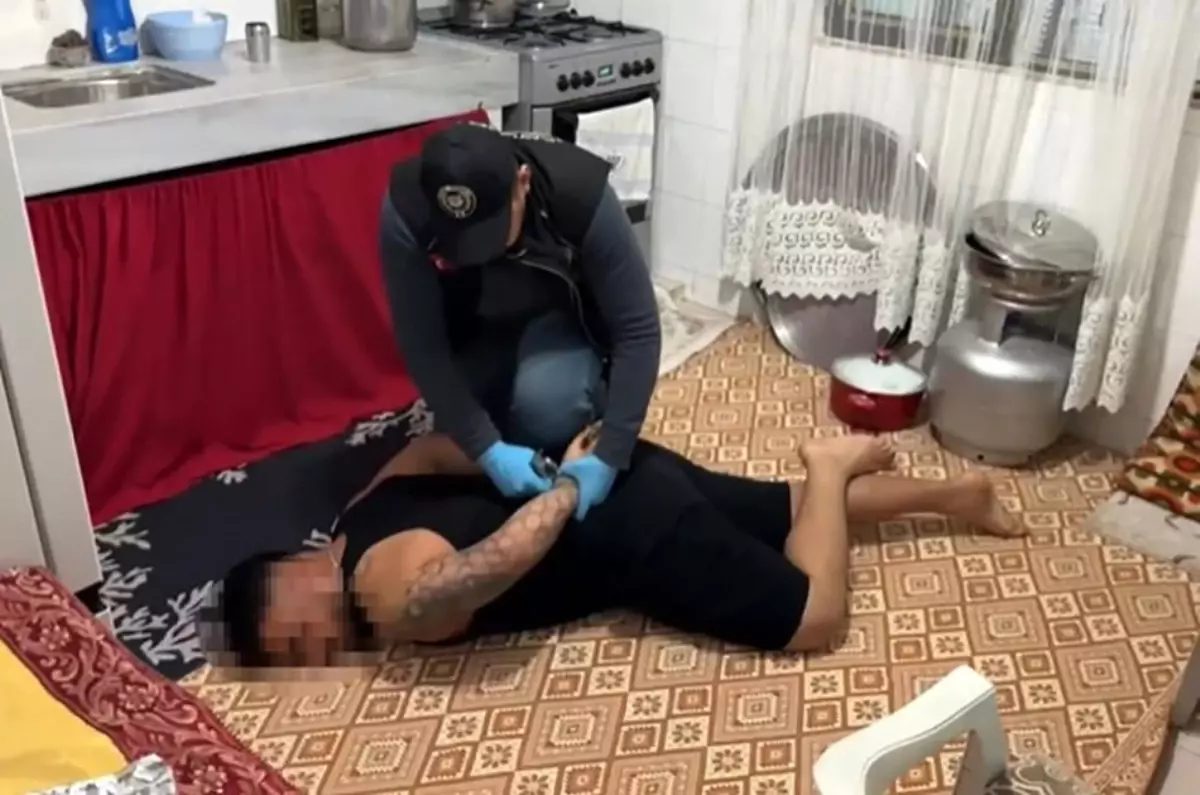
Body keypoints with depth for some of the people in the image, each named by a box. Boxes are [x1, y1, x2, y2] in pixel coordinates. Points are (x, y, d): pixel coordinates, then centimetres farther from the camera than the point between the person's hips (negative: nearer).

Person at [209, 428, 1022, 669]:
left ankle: (829, 464, 7)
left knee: (815, 618, -4)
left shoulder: (393, 594, -23)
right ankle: (956, 492, 26)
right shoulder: (367, 511, 4)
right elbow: (434, 445, 16)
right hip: (622, 476, 9)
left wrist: (569, 480, -18)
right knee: (803, 511, 18)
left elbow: (512, 551, -35)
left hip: (634, 528, -9)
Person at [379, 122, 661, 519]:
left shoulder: (581, 193, -35)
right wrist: (486, 449, -35)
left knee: (545, 402, -31)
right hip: (475, 327, 2)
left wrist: (609, 457, -37)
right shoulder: (405, 211, -32)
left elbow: (638, 330, -31)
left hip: (564, 317, -2)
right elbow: (421, 345, -26)